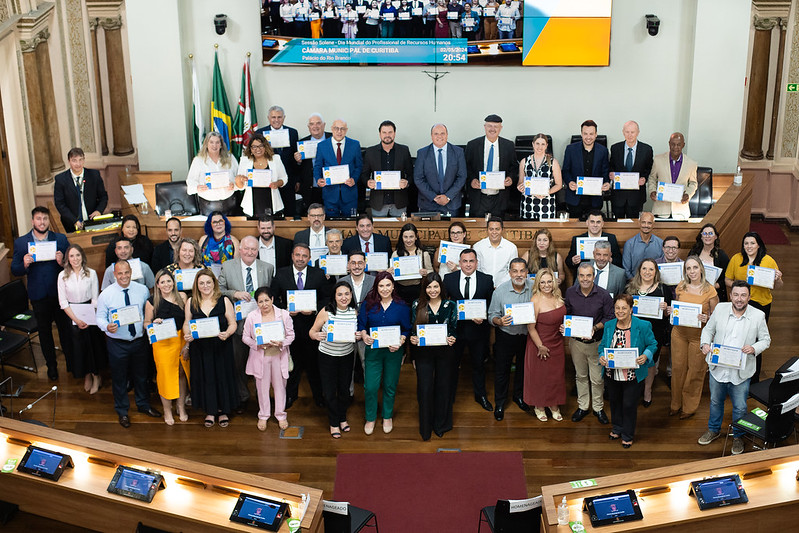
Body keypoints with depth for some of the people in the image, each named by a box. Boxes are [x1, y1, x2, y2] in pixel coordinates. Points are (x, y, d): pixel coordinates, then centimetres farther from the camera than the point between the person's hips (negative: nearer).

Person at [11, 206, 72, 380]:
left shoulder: (61, 239, -2)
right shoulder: (21, 242, -2)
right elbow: (14, 270, 0)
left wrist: (62, 262, -24)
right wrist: (24, 265, -21)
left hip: (60, 292, -1)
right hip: (39, 295, 1)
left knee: (66, 328, 9)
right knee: (44, 331, 15)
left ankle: (71, 363, 25)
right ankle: (51, 365, 31)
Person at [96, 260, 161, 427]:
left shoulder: (142, 290, -3)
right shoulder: (106, 294, -10)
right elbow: (100, 317, -5)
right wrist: (107, 326, -26)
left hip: (139, 341, 2)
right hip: (117, 343, -2)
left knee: (141, 375, 19)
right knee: (119, 377, 11)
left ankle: (144, 405, 42)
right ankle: (122, 411, 32)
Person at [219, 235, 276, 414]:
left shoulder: (268, 268, 2)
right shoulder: (227, 266, -1)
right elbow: (218, 289, -2)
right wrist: (235, 294, -19)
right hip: (238, 321, 0)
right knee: (239, 361, 10)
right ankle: (242, 397, 26)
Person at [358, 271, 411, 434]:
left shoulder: (401, 306, -3)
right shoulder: (368, 304, -2)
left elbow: (407, 329, -1)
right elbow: (361, 324, 1)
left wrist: (400, 342, -17)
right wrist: (364, 336, -19)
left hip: (394, 352, 0)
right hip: (373, 350, 0)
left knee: (390, 386, 12)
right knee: (370, 387, -1)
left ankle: (387, 417, 33)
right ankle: (370, 418, 20)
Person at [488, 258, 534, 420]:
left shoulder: (535, 287, -11)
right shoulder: (500, 290, -16)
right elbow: (492, 315, -11)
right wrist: (499, 321, -33)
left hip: (527, 335, 2)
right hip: (505, 336, -2)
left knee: (523, 367, 21)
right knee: (502, 370, 10)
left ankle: (519, 396, 46)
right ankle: (499, 403, 29)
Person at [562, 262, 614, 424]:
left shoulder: (603, 295, -12)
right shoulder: (570, 292, -4)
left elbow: (610, 318, -6)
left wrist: (595, 328, -21)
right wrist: (564, 326, -11)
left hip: (596, 342, -2)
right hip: (576, 341, 2)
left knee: (597, 378, 6)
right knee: (580, 375, 16)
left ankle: (598, 407, 26)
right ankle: (583, 406, 31)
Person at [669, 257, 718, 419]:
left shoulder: (709, 290, -9)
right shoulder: (681, 287, 1)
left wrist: (706, 318, -23)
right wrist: (670, 310, -6)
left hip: (699, 335, -3)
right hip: (679, 332, 3)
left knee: (695, 371, 7)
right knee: (677, 367, 10)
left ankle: (690, 407, 24)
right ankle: (676, 403, 28)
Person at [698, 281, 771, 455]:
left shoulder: (758, 315, -9)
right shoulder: (720, 309, -4)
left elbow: (766, 339, 1)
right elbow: (708, 329, 8)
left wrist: (754, 348, -19)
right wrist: (705, 343, -11)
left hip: (741, 371, -2)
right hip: (718, 367, 2)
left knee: (740, 407, 8)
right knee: (715, 401, 21)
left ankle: (738, 436, 34)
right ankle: (714, 430, 44)